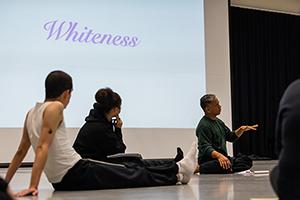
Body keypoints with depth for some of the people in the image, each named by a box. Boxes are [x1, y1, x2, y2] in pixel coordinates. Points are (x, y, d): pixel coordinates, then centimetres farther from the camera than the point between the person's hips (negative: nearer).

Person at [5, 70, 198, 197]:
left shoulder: (31, 112, 13)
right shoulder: (55, 107, -13)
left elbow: (20, 152, 13)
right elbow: (43, 147, -22)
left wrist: (5, 183, 17)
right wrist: (33, 185, -27)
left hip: (61, 181, 9)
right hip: (76, 173, -9)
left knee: (126, 171, 17)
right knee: (132, 175, 6)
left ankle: (176, 171, 25)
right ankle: (178, 172, 20)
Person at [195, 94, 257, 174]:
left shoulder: (218, 121, 16)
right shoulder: (203, 125, -15)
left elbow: (231, 137, 26)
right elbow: (205, 148, -24)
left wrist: (241, 129, 9)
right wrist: (219, 155, -40)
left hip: (223, 158, 9)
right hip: (208, 161, -9)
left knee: (246, 161, -4)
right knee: (226, 168, -38)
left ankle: (227, 169, -20)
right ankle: (198, 168, -29)